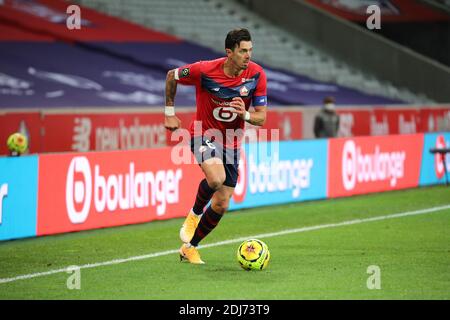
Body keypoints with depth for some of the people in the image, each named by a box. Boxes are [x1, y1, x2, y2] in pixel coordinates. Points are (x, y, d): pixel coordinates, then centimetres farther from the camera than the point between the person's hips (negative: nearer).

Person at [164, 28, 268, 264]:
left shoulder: (256, 74, -12)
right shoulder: (205, 70, -20)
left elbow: (261, 117, -6)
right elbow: (171, 76, 0)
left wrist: (244, 114, -28)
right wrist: (169, 113, 4)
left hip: (231, 142, 4)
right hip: (204, 134, -4)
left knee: (221, 205, 4)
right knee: (216, 178, -34)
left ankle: (189, 247, 23)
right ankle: (194, 214, -4)